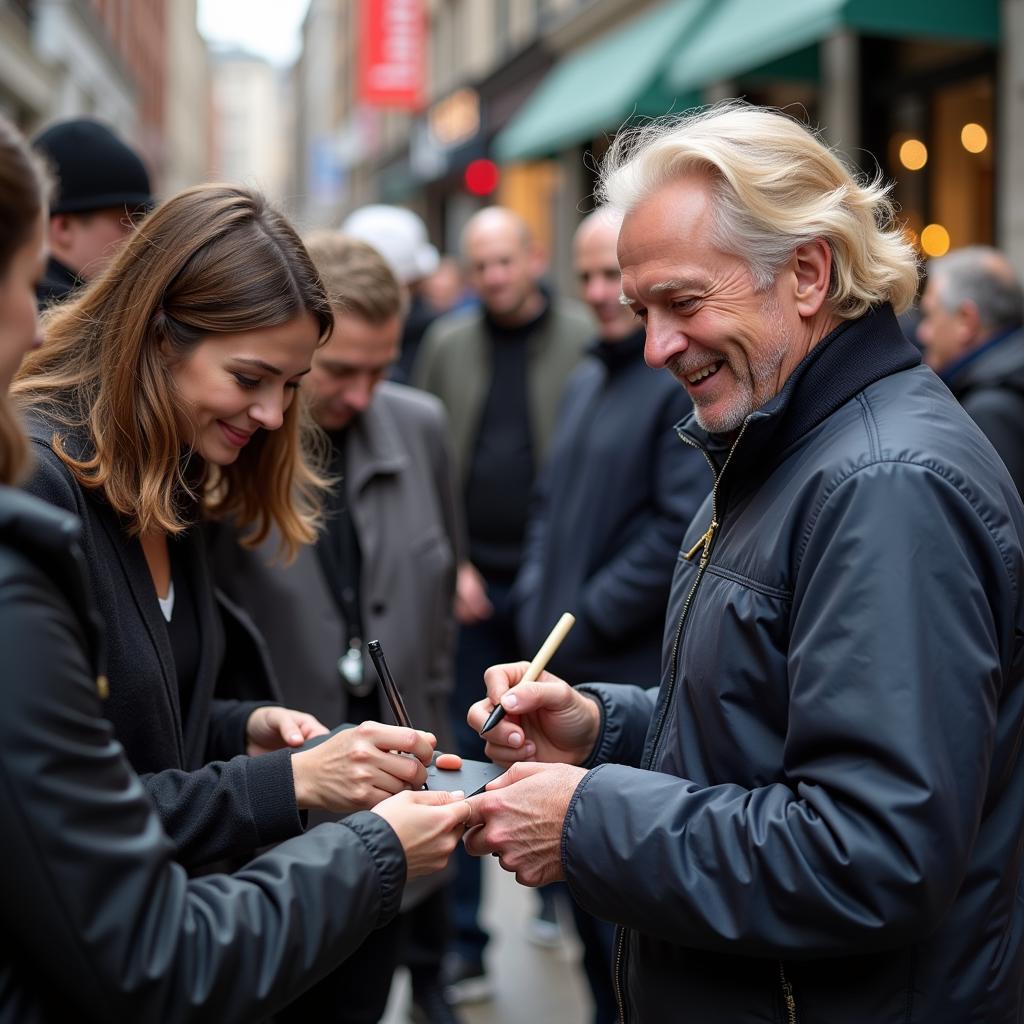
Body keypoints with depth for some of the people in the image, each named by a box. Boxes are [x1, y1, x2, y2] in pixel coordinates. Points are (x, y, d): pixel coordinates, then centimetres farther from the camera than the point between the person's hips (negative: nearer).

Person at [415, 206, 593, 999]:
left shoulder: (584, 340, -3)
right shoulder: (447, 345, 7)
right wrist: (448, 565, -2)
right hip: (471, 587, 3)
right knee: (463, 761, 5)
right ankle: (461, 943, 13)